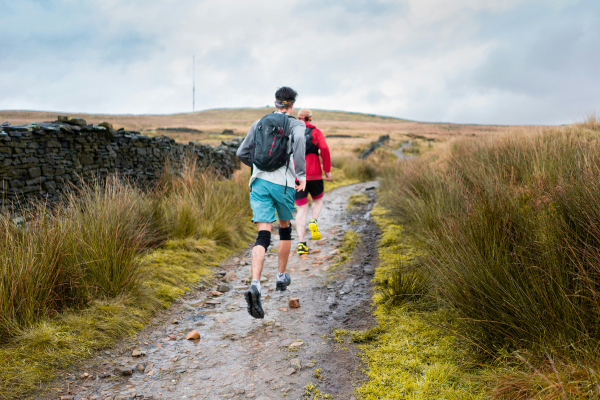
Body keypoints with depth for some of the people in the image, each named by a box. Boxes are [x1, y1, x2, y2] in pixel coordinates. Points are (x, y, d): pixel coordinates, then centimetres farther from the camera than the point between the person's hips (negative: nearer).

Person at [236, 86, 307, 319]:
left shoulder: (259, 123, 14)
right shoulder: (296, 124, 4)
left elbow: (242, 153, 12)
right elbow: (299, 138, -21)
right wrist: (302, 175, -18)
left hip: (259, 182, 2)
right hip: (283, 184, -2)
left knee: (263, 236, -5)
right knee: (285, 229, 21)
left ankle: (255, 286, -25)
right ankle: (281, 278, 34)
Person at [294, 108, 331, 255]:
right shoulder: (316, 132, 4)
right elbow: (324, 149, -12)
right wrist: (328, 169, -5)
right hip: (314, 174, -2)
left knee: (302, 210, 6)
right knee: (318, 200, 25)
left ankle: (301, 243, -8)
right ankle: (314, 221, -5)